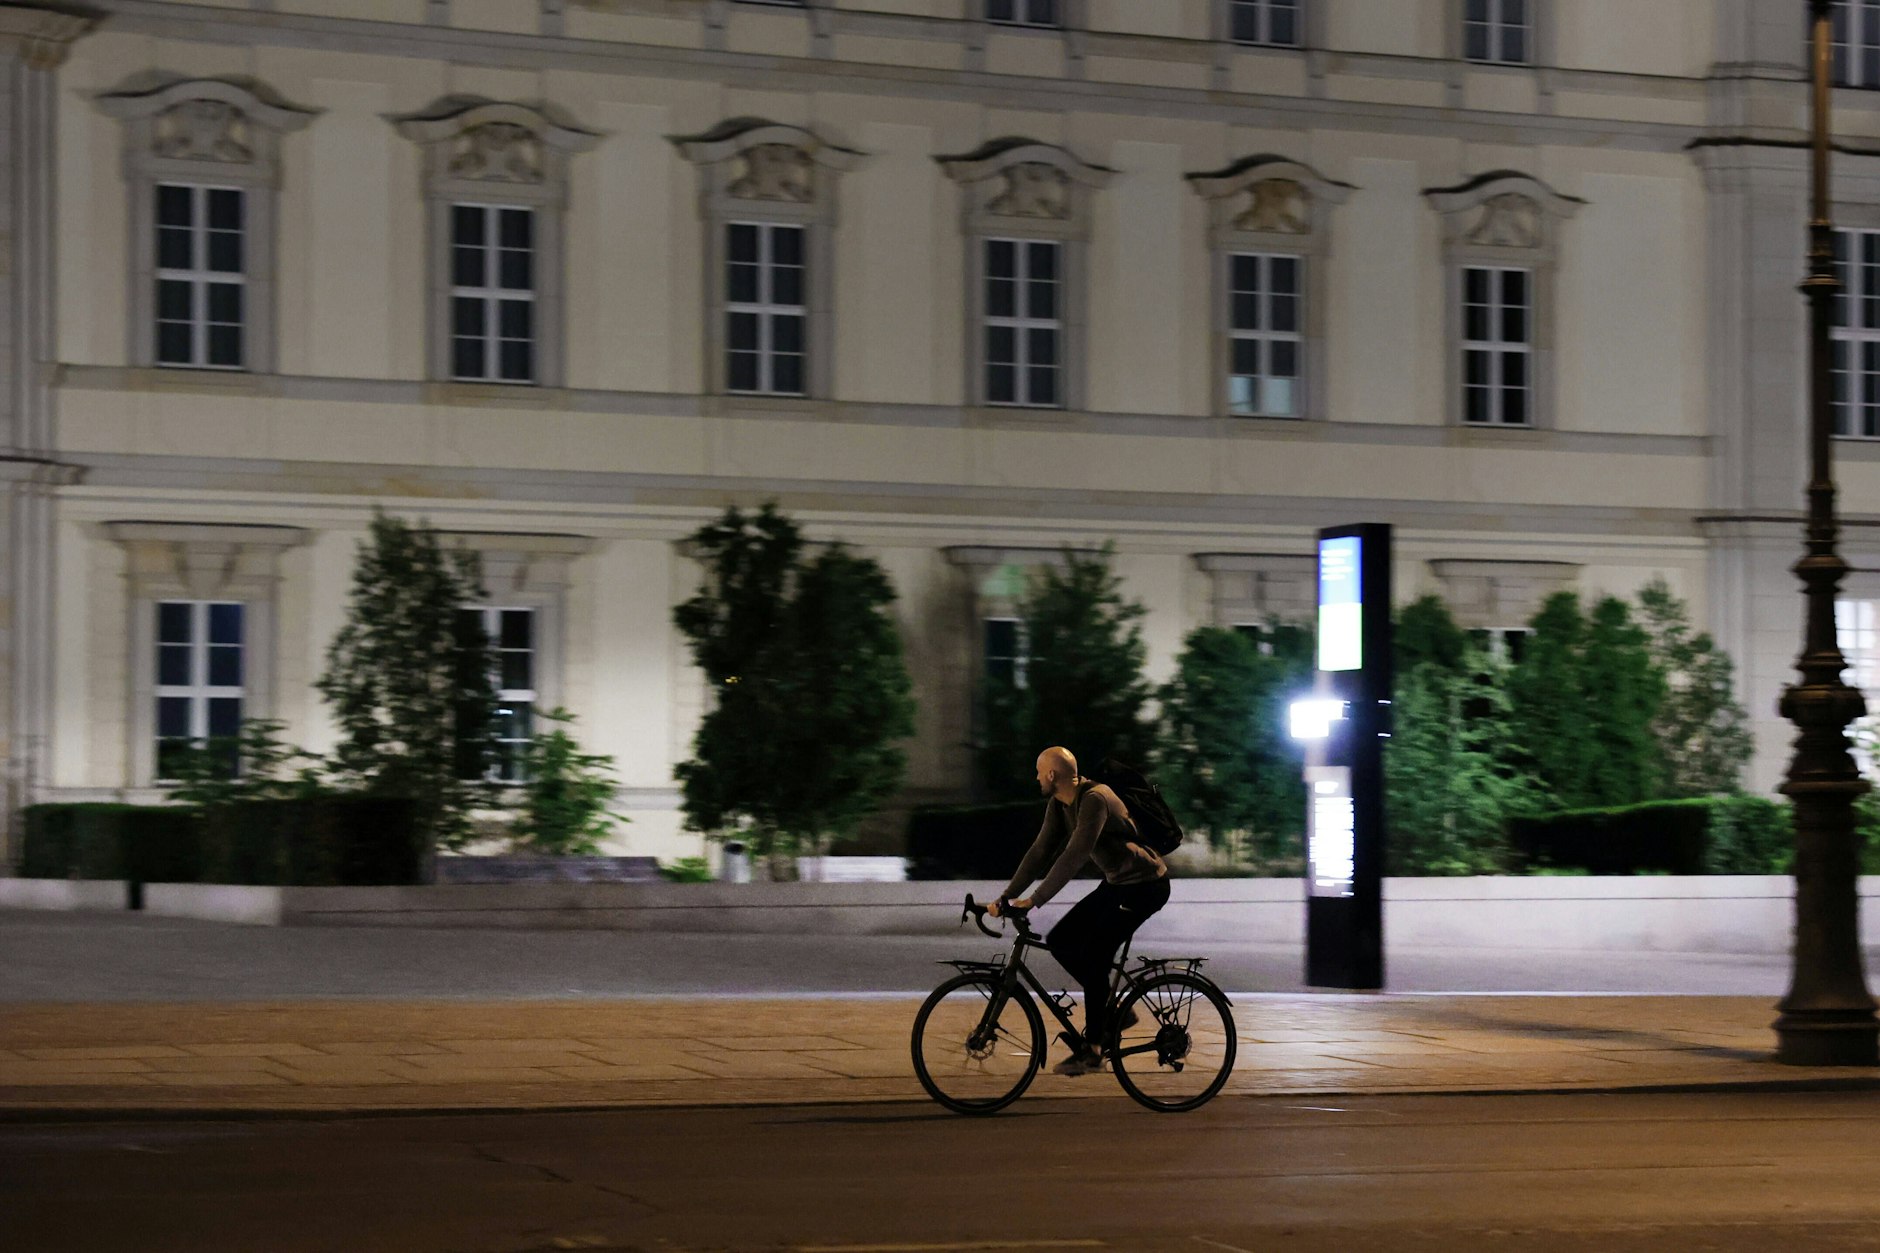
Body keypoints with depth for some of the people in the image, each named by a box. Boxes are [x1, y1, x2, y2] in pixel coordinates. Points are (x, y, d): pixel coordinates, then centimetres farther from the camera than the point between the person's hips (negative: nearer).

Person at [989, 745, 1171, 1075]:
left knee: (1093, 957, -14)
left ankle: (1092, 1050, -5)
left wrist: (1034, 900, -32)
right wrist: (1006, 897, -3)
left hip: (1144, 885, -9)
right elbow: (1040, 852, 4)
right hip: (1116, 884, 9)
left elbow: (1072, 858, -32)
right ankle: (1112, 1010, 14)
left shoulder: (1094, 800, -26)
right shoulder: (1060, 805, 3)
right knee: (1060, 942, 3)